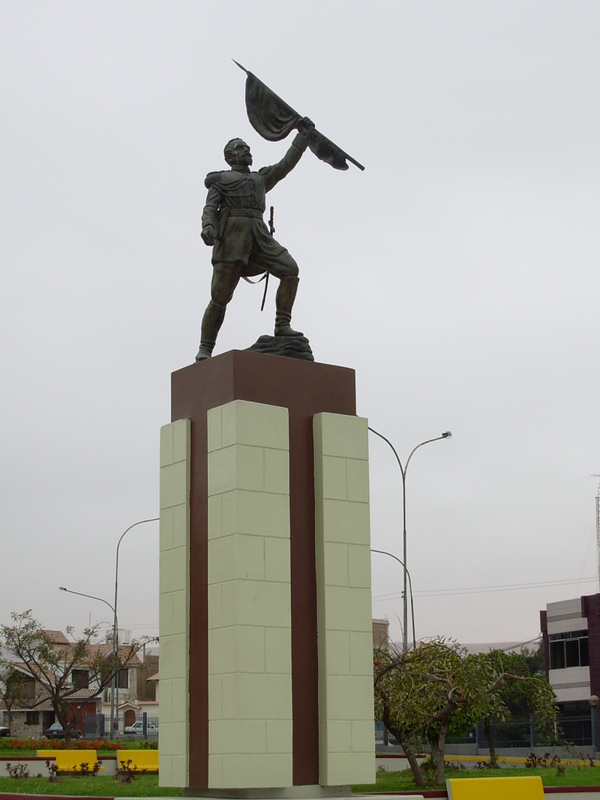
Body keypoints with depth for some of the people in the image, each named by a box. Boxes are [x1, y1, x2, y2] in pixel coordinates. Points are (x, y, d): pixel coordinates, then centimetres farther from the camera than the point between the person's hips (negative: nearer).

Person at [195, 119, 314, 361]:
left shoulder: (261, 178, 32)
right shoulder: (220, 180, 20)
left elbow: (287, 163, 23)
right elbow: (209, 209, 6)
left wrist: (303, 134, 16)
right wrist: (208, 228, -16)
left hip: (258, 236, 4)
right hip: (231, 235, -4)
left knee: (290, 269, -17)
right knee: (220, 297, -9)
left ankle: (282, 324, -15)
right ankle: (205, 348, -2)